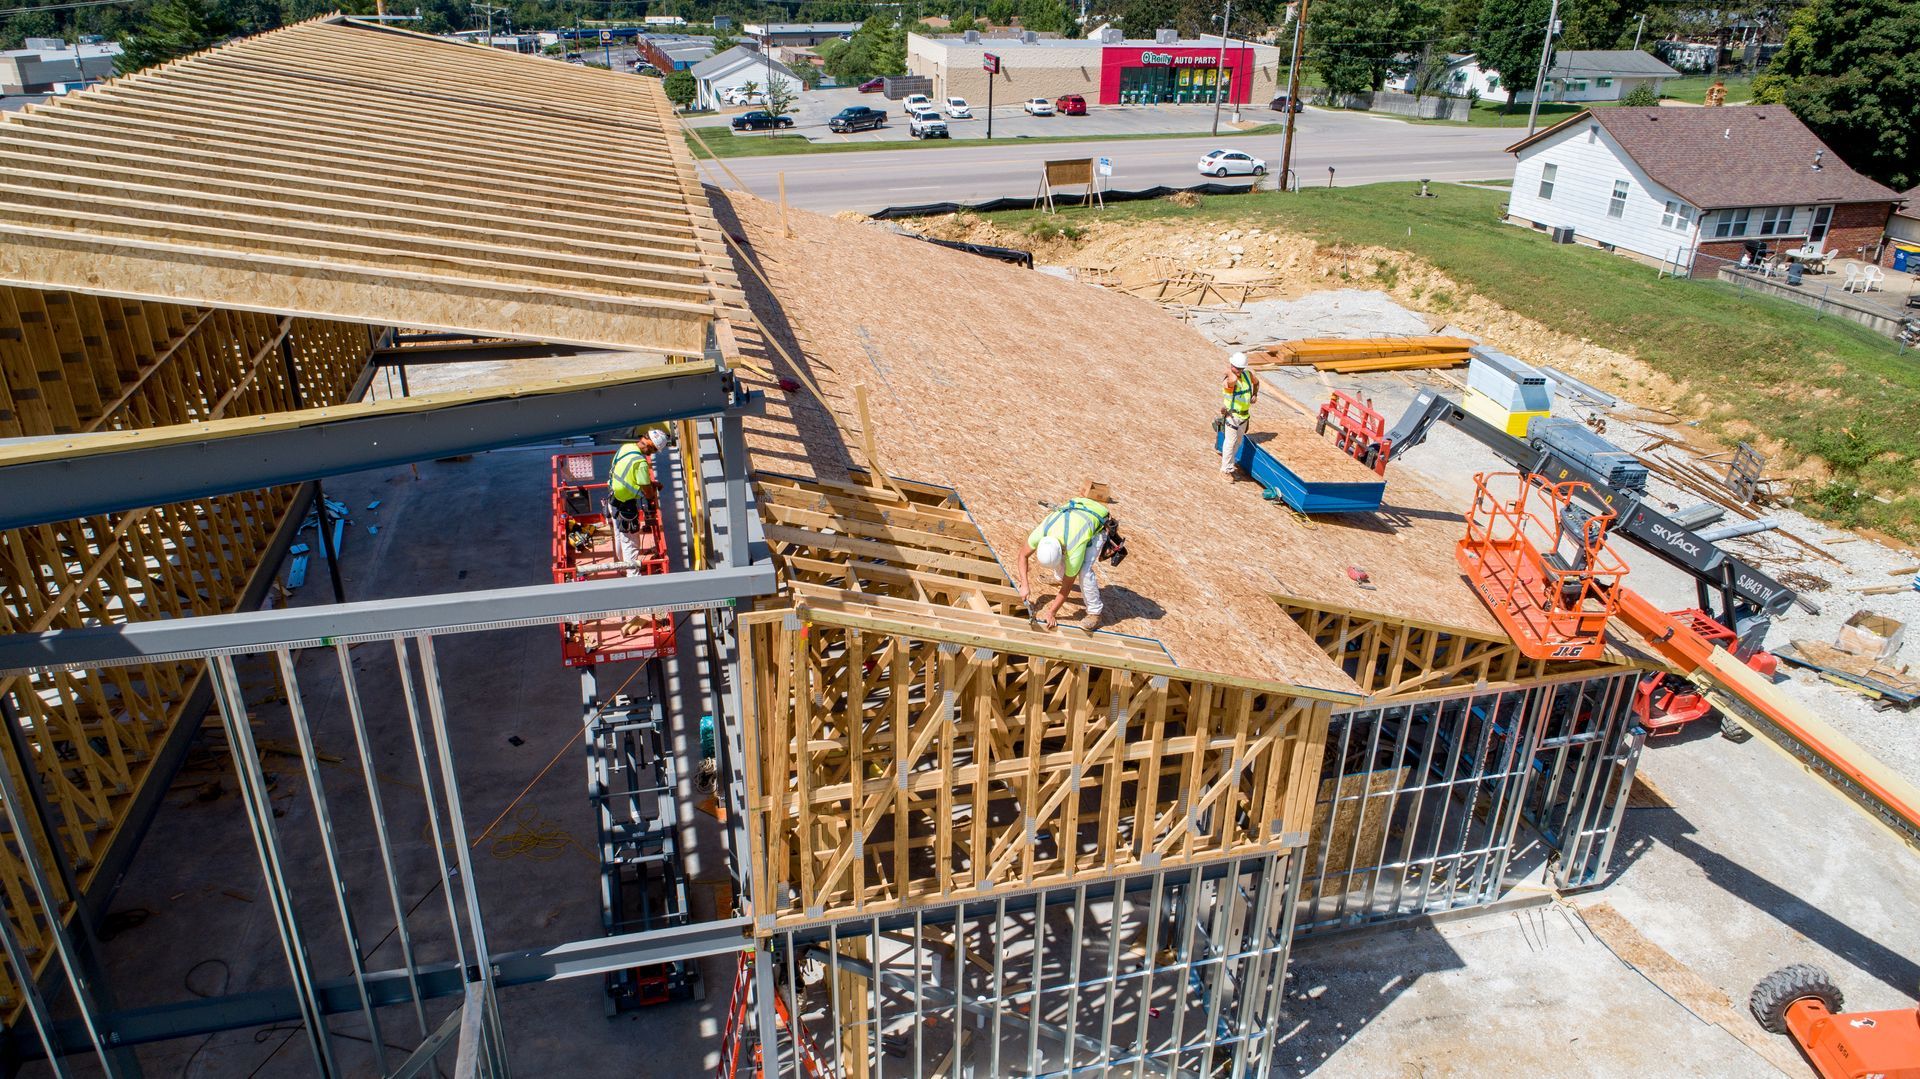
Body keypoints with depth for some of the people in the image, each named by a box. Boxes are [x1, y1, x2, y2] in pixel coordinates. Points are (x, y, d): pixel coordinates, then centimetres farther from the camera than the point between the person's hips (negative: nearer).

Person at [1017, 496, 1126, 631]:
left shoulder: (1075, 550, -40)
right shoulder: (1039, 534, -30)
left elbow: (1067, 586, -26)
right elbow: (1023, 556, -10)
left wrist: (1051, 612, -20)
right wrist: (1024, 585, -20)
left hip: (1099, 525, -6)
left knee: (1084, 569, -24)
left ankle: (1095, 612, -8)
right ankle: (1060, 577, 30)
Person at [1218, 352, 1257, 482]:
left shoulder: (1248, 374, -2)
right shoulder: (1228, 381, -25)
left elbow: (1256, 382, 21)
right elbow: (1233, 380, -52)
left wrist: (1255, 395, 5)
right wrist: (1229, 369, -33)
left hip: (1244, 415, 7)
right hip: (1232, 416, -7)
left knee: (1238, 441, 20)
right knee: (1230, 442, -3)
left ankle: (1224, 457, 40)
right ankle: (1226, 470, 9)